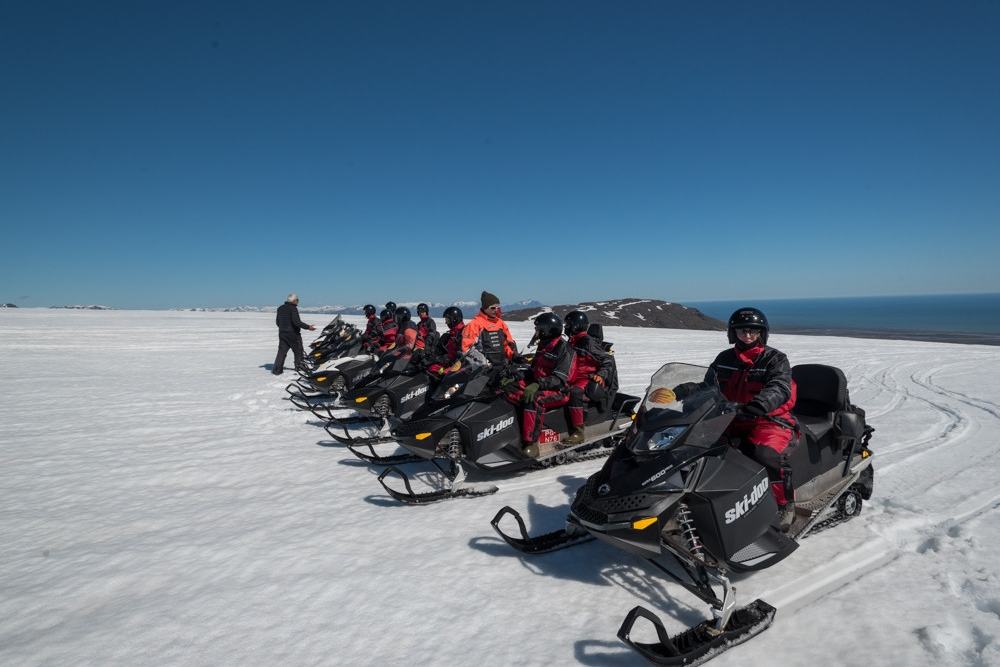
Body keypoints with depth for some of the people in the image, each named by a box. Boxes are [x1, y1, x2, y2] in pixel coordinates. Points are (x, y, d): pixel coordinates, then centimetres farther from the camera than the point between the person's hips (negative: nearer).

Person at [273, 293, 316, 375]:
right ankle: (299, 366, 18)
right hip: (293, 333, -6)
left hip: (282, 333, 7)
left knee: (282, 351, 6)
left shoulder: (280, 308, 9)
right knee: (298, 351, 10)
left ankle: (277, 369, -1)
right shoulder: (293, 308, -15)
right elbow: (296, 322, -23)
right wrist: (308, 327, -19)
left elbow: (277, 322, 16)